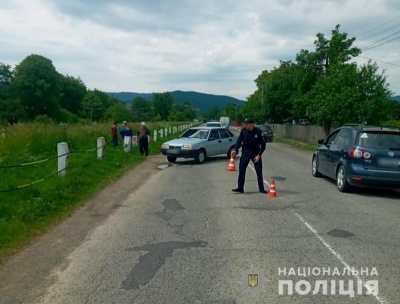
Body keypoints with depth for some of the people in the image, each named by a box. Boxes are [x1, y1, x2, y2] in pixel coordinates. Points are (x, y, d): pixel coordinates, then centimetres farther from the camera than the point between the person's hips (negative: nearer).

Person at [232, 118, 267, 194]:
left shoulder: (258, 132, -14)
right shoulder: (243, 131, -8)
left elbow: (263, 145, -8)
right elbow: (239, 141, -2)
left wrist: (259, 155, -16)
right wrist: (236, 150, -17)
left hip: (255, 153, -2)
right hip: (245, 152, 2)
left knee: (259, 172, 2)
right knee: (241, 170, -2)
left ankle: (261, 189, 13)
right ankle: (240, 188, 6)